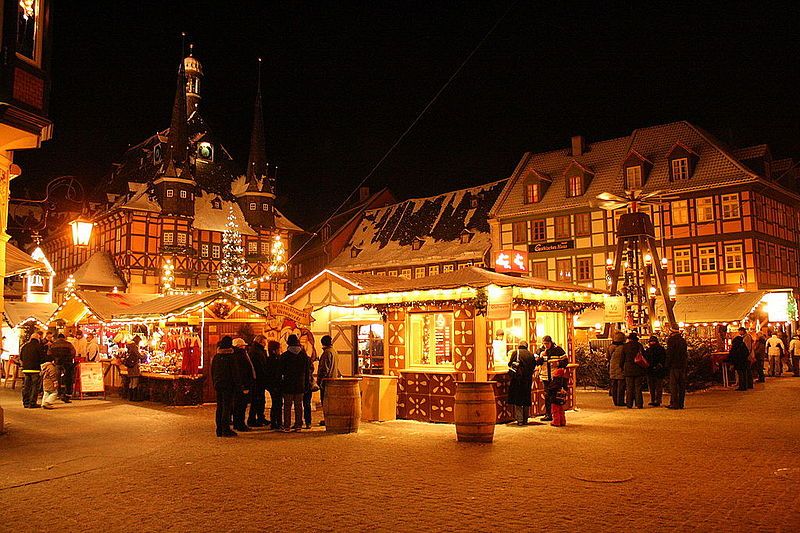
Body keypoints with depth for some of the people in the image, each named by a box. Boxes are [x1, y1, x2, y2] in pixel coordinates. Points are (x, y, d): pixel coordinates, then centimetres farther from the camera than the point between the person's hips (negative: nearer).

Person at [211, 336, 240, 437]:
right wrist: (238, 385, -5)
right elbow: (235, 373, -11)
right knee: (227, 407, -3)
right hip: (228, 385, -6)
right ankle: (226, 429, -5)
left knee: (219, 407, 12)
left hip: (218, 385, 6)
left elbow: (212, 372, 13)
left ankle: (219, 430, 15)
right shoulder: (230, 357, -12)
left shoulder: (215, 357, 6)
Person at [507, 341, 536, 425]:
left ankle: (519, 420, -2)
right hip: (528, 380, 3)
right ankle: (525, 420, 17)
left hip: (517, 378, -3)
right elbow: (534, 367, 10)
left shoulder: (515, 352, 1)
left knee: (517, 400, 3)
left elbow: (510, 364, -1)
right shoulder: (531, 355, 9)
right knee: (526, 400, 13)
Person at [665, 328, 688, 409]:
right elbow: (686, 353, 15)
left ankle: (674, 404, -7)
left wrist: (667, 365, -5)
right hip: (683, 366, 6)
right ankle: (681, 404, 11)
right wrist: (685, 364, 19)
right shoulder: (683, 340, 11)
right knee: (682, 385, 8)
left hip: (674, 366, -6)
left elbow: (669, 354, -10)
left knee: (673, 385, -4)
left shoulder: (671, 340, -9)